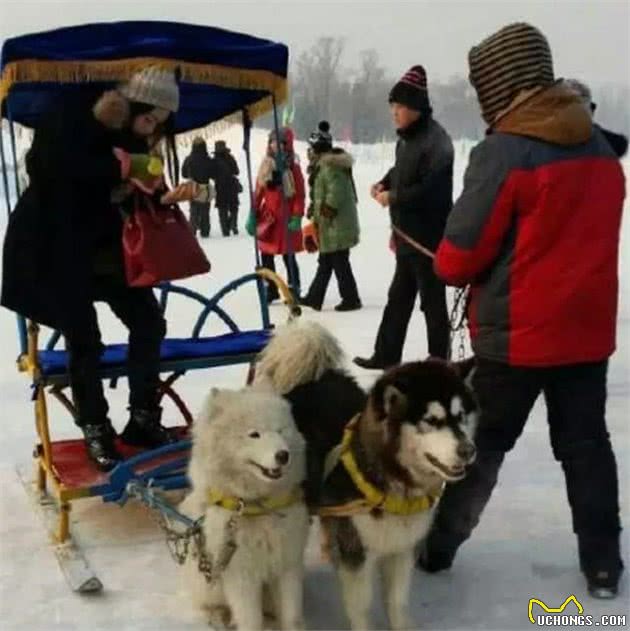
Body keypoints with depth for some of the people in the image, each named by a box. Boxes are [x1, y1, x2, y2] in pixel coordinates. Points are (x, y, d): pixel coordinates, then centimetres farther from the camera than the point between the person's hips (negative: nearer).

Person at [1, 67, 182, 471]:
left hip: (106, 246, 7)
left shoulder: (134, 138, 4)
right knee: (84, 340, -4)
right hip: (55, 247, -7)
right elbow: (54, 168, -33)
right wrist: (121, 164, -27)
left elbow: (130, 197, 8)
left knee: (149, 323, 4)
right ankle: (96, 430, 14)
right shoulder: (73, 119, -17)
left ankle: (143, 419, 17)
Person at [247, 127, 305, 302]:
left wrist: (296, 217, -15)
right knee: (266, 256, 10)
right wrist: (253, 214, 7)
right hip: (267, 217, 5)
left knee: (288, 256, -1)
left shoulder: (293, 168, -6)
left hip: (285, 218, -5)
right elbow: (259, 192, 11)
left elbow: (299, 195, -8)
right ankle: (271, 289, 21)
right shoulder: (266, 166, 8)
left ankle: (294, 290, 11)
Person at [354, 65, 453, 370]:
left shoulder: (435, 140, -18)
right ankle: (386, 355, 26)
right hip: (408, 235, 9)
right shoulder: (406, 138, 11)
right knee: (399, 297, 16)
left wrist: (392, 198, -17)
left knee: (432, 299, 0)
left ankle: (439, 360, 11)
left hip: (428, 237, -9)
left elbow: (431, 190, -25)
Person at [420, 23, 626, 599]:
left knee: (481, 444, 9)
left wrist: (453, 270, 6)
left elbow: (457, 257, -15)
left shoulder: (503, 152, -18)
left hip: (515, 334, -5)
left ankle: (437, 546, 23)